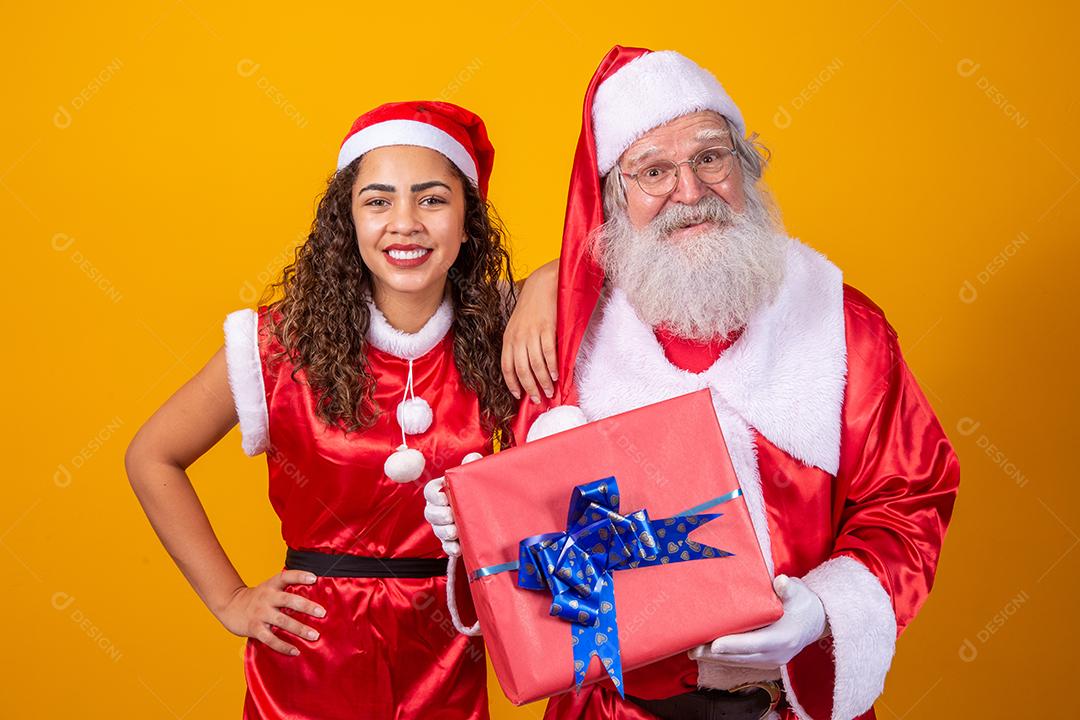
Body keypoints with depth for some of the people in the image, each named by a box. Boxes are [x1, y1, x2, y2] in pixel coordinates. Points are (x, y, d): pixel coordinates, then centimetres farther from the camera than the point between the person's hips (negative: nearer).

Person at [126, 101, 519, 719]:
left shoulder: (497, 333, -8)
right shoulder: (284, 342, -12)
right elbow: (153, 458, -1)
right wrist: (229, 599, -3)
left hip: (448, 654, 2)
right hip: (312, 651, -2)